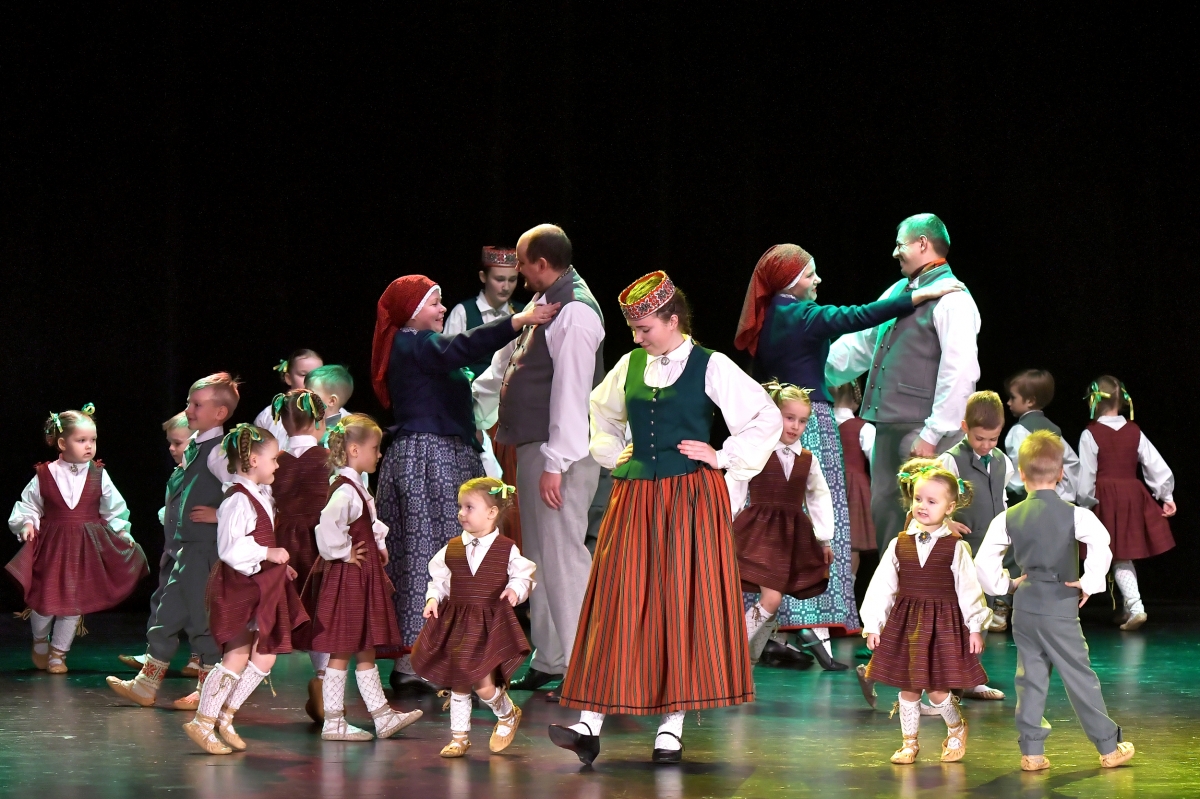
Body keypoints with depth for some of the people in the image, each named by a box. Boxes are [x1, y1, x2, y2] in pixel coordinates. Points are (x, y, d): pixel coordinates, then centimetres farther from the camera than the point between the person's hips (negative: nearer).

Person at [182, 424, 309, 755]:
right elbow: (230, 548, -25)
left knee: (265, 658, 9)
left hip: (263, 587, 10)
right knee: (236, 658, -6)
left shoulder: (262, 496, 14)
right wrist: (268, 554, -21)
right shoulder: (238, 500, -18)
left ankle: (225, 716, 17)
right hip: (240, 588, -10)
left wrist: (279, 565, 12)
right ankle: (202, 723, 3)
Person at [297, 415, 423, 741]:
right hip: (347, 579, -10)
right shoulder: (346, 490, -20)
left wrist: (378, 547, 15)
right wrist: (344, 554, -24)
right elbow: (327, 524, -38)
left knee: (365, 651, 14)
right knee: (341, 652, -3)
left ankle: (382, 716, 20)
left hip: (362, 578, 10)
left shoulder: (355, 487, 12)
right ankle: (332, 722, 2)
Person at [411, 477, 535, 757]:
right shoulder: (451, 550, 5)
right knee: (458, 684, 9)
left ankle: (507, 714, 21)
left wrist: (516, 589, -16)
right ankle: (459, 737, 23)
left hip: (490, 625, -4)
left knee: (483, 684, -11)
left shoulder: (506, 550, -4)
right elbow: (439, 580, 12)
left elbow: (524, 576, 4)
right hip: (456, 625, 4)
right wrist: (433, 599, -5)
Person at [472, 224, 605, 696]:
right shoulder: (542, 304, 15)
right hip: (532, 446, 10)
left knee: (562, 552, -10)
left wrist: (555, 463, -23)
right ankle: (548, 660, 20)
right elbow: (506, 363, 29)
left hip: (561, 453, -10)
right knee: (538, 554, 13)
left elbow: (572, 391, -21)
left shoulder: (575, 312, -16)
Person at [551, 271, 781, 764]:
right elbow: (601, 411, 29)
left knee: (683, 606, -2)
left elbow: (767, 417, -3)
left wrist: (725, 458, -5)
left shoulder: (710, 367, -4)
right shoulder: (630, 366, 9)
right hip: (634, 499, 4)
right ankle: (589, 727, -6)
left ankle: (672, 728, 3)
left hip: (689, 501, -4)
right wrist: (612, 453, 16)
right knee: (617, 606, -2)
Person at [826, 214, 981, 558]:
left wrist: (932, 434, -21)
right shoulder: (900, 291, 17)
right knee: (884, 512, 14)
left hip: (922, 429, -9)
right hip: (889, 424, 9)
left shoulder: (951, 298, -12)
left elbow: (960, 372, -20)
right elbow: (860, 343, 25)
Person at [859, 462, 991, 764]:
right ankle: (909, 742, 24)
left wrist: (975, 628, -2)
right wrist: (873, 625, 4)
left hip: (943, 625, -3)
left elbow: (968, 588, -2)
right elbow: (882, 586, 6)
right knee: (907, 688, 9)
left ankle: (956, 729, 26)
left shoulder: (955, 548, -4)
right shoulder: (899, 545, 3)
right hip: (904, 623, 3)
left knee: (937, 691, -2)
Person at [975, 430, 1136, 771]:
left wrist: (1003, 586, 12)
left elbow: (984, 561, -2)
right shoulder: (1075, 515, -10)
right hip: (1060, 606, -3)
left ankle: (1031, 751, 9)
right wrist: (1089, 583, -13)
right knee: (1079, 677, 3)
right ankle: (1109, 746, 10)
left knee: (1030, 678, 9)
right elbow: (1101, 544, -25)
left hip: (1024, 607, 3)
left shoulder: (1009, 518, 1)